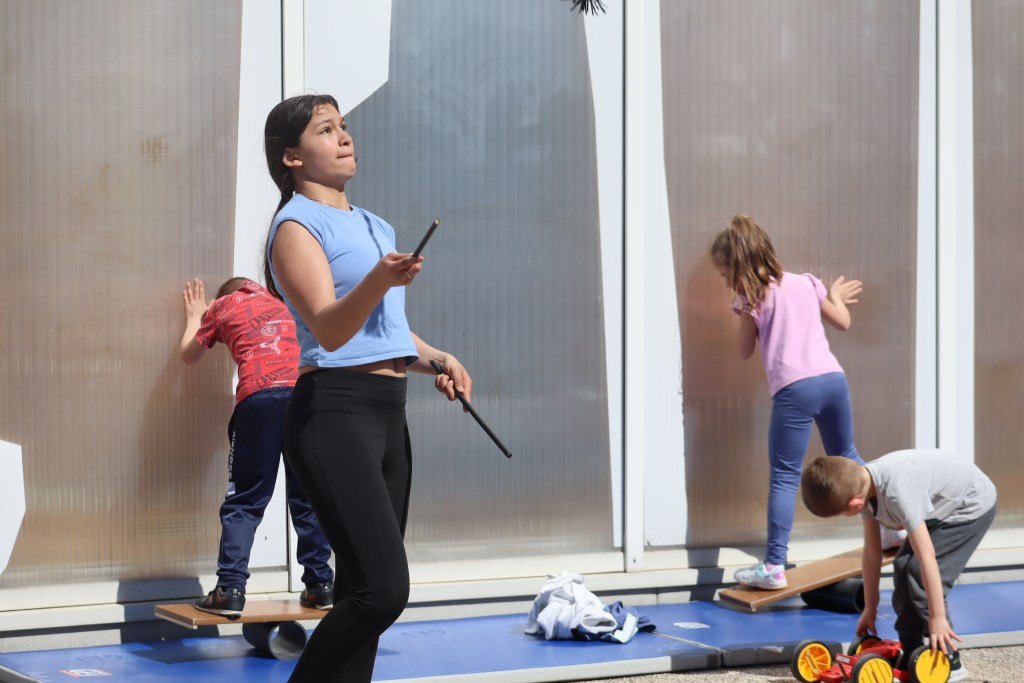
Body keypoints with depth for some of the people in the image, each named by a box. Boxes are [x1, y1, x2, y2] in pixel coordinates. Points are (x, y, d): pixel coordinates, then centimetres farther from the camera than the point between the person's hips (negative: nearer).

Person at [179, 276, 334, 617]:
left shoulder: (222, 306, 22)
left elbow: (189, 355, 34)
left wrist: (194, 317, 51)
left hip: (259, 397, -2)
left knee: (244, 502, 2)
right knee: (308, 498, 12)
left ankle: (230, 589, -7)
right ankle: (320, 584, 11)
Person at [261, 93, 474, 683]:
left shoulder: (378, 228, 20)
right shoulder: (298, 225, -6)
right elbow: (328, 330, -20)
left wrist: (436, 359, 12)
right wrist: (379, 280, -36)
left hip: (389, 414, 9)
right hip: (335, 413, -9)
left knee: (366, 593, 7)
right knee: (383, 589, -20)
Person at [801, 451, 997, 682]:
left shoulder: (898, 491, -37)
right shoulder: (863, 484, -11)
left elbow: (927, 556, -36)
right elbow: (872, 552, -1)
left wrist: (937, 617, -32)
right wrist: (870, 608, 4)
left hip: (973, 505, -9)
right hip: (944, 507, 9)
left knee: (919, 573, -16)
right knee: (903, 570, 5)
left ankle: (948, 663, -8)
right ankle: (911, 658, 14)